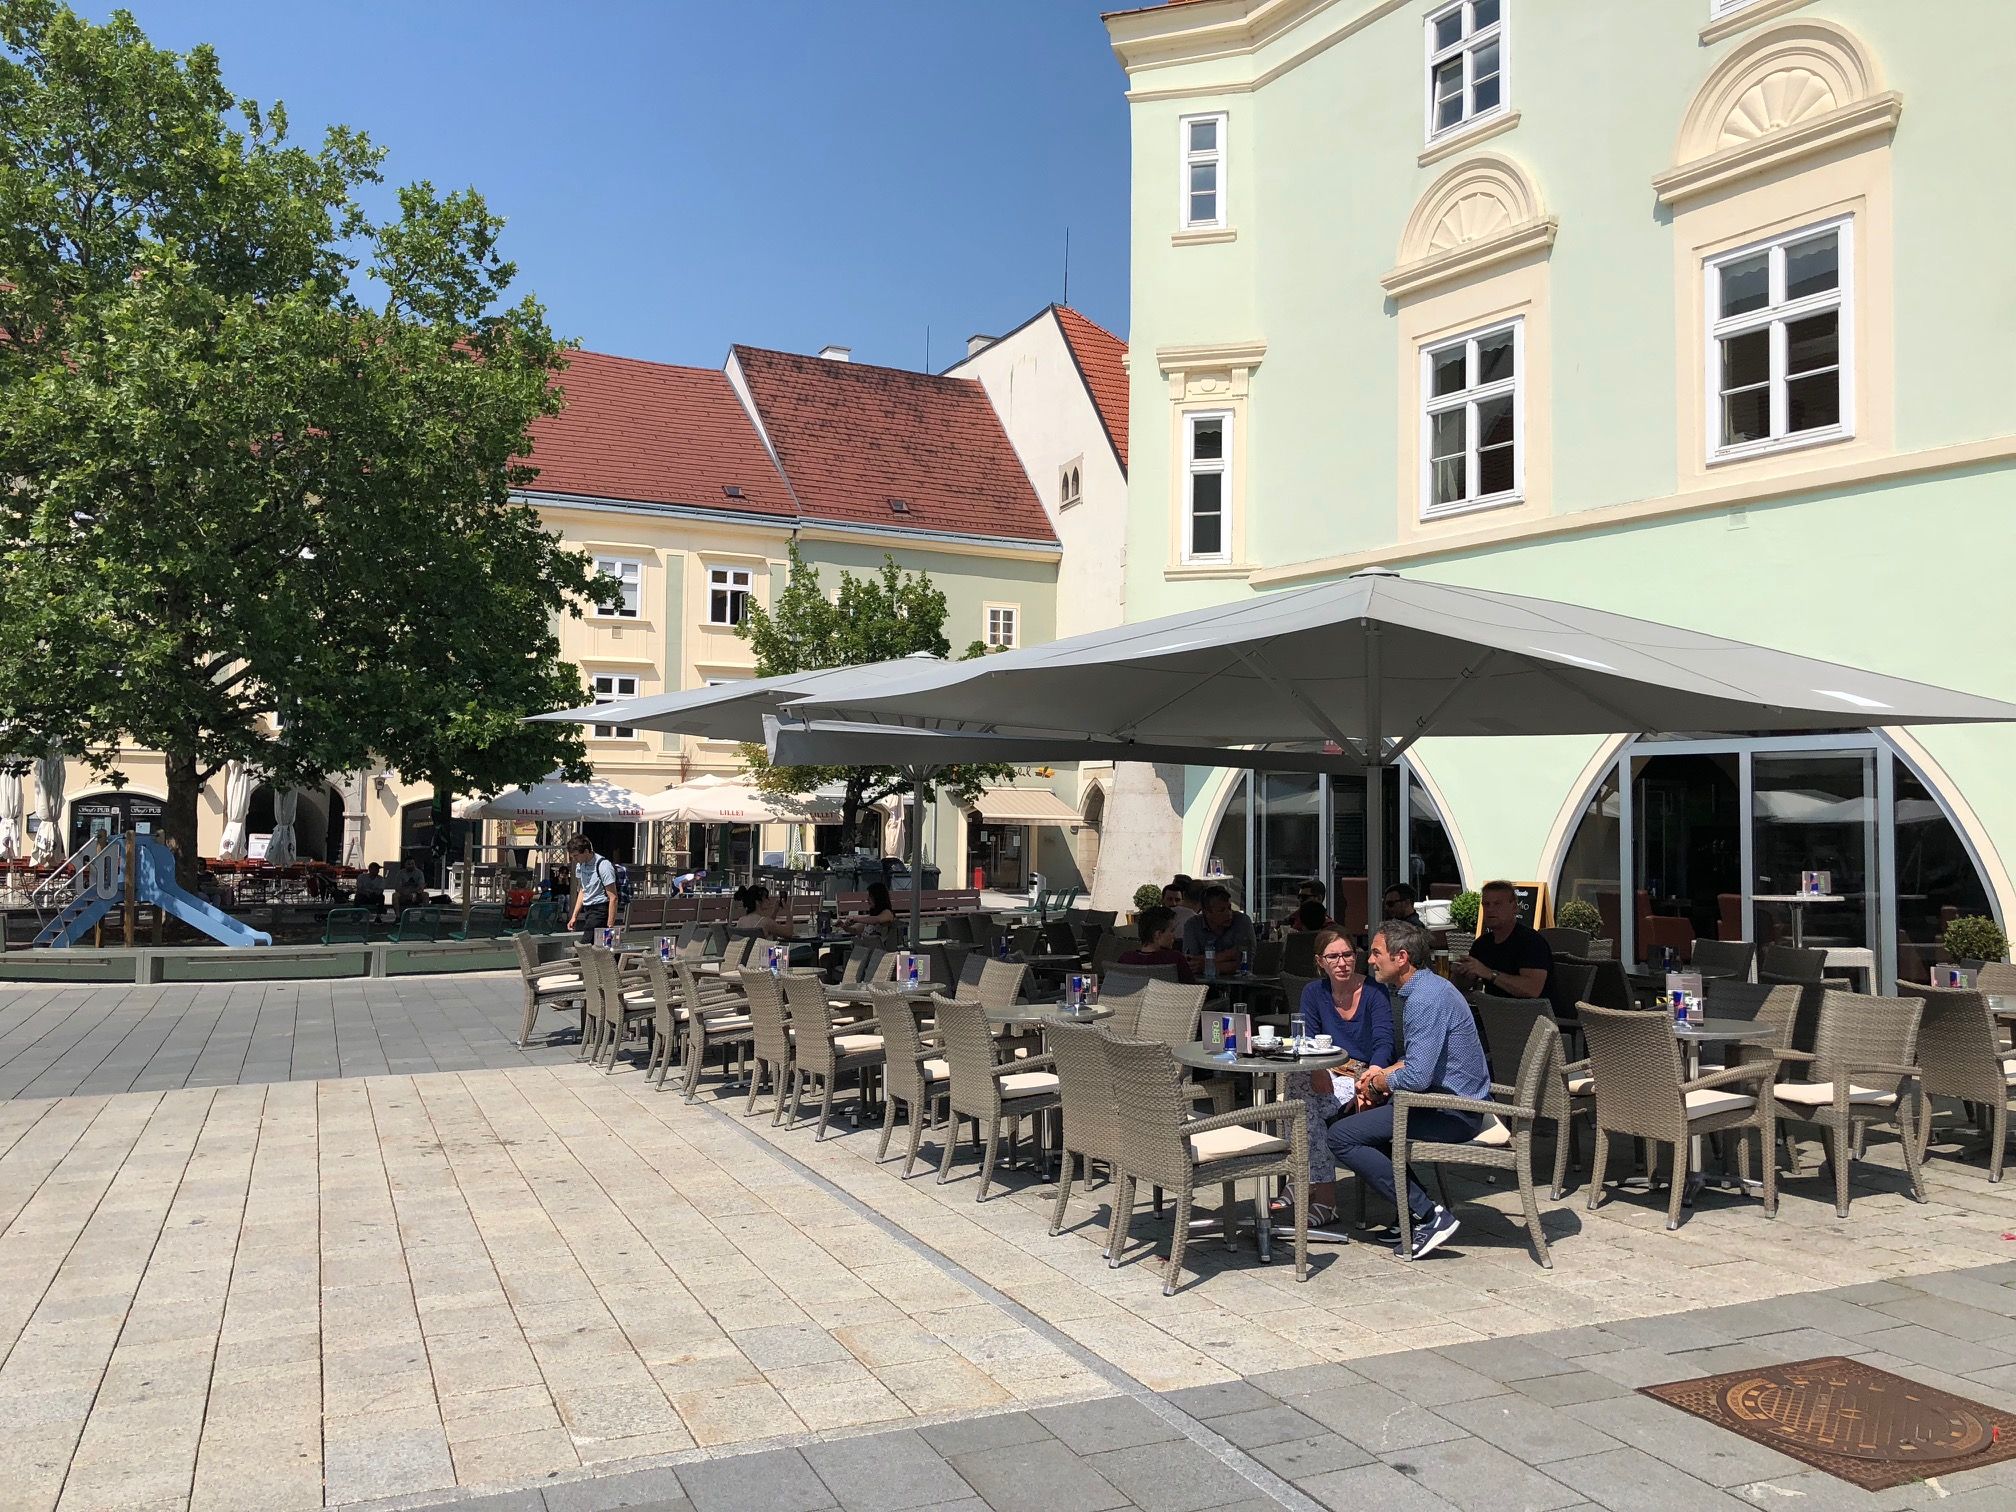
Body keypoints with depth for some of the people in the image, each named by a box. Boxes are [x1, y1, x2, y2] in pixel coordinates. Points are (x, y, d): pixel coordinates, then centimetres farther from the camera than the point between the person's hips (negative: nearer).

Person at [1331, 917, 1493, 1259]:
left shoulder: (1426, 998, -21)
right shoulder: (1423, 988, 13)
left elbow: (1417, 1077, -28)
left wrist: (1379, 1083, -8)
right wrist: (1384, 1072, 8)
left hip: (1453, 1113, -11)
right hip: (1448, 1100, 11)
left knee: (1342, 1137, -14)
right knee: (1366, 1113, 25)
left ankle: (1428, 1215, -13)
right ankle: (1416, 1210, 15)